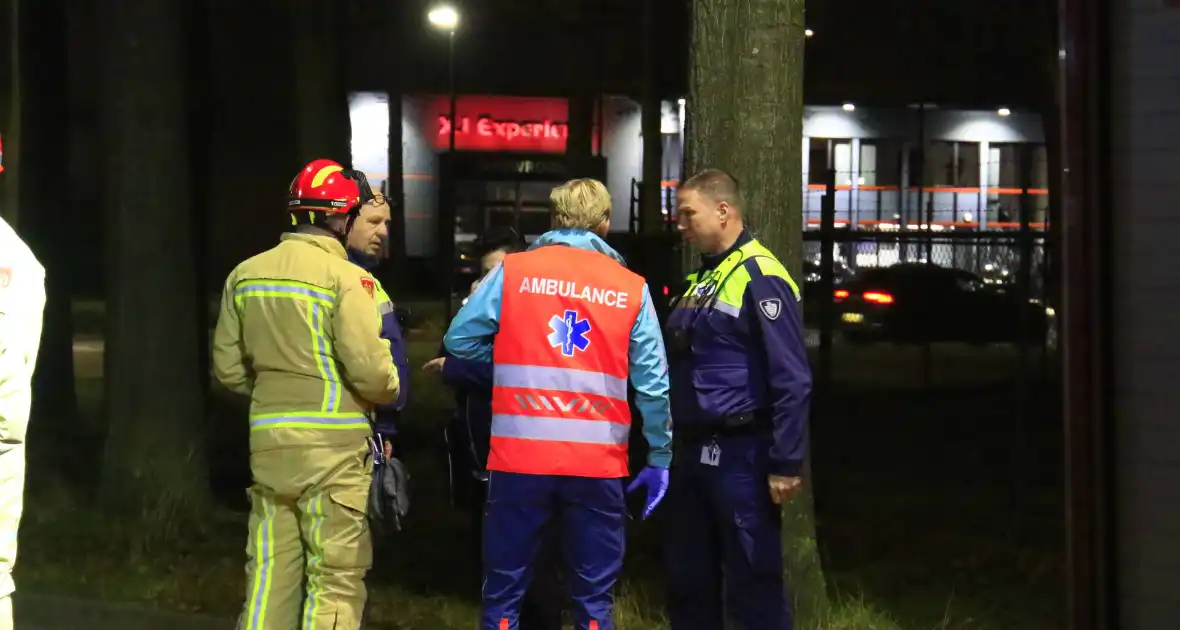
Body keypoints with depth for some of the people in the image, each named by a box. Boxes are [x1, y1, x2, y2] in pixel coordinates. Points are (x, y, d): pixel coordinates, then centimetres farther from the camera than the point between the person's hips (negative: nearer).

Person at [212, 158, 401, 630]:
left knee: (269, 570, 11)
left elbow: (228, 367, 9)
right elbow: (368, 370, -16)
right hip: (332, 444, -6)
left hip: (268, 438, 6)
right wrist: (391, 389, 6)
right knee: (336, 574, 0)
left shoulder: (246, 275, 7)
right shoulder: (345, 278, -12)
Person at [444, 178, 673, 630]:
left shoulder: (512, 271, 1)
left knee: (504, 591, 9)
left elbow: (459, 339, 1)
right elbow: (653, 383, 2)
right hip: (597, 462, 0)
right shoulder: (632, 289, 3)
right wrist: (660, 459, 9)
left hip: (520, 456, 0)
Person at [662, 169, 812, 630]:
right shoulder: (700, 279, 15)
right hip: (693, 453, 9)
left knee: (753, 589, -4)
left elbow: (792, 380, -17)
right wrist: (674, 446, 17)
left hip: (740, 455, -9)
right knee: (688, 583, 14)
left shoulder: (760, 278, -13)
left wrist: (786, 465, -20)